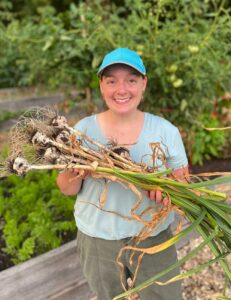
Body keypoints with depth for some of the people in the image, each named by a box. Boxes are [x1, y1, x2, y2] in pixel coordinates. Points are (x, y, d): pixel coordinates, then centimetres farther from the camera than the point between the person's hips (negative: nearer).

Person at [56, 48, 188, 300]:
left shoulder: (165, 130, -10)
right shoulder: (83, 129, -10)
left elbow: (183, 178, -2)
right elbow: (66, 189, -4)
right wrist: (76, 173, -27)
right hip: (97, 240, 1)